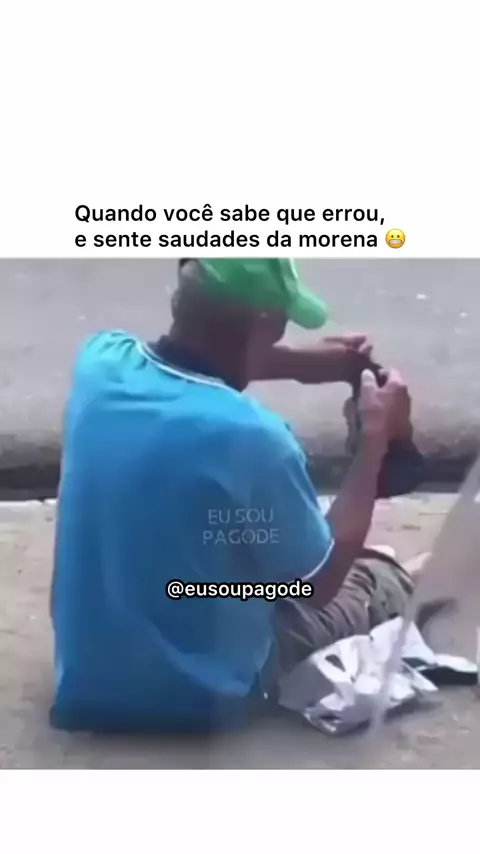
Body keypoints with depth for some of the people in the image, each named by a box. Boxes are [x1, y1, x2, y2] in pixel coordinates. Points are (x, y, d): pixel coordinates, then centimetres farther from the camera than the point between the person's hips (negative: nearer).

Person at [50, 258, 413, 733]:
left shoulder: (99, 360, -13)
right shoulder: (250, 438, -30)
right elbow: (320, 583, -12)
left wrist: (302, 361, 9)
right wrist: (375, 437, -7)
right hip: (202, 697, -5)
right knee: (377, 583, 19)